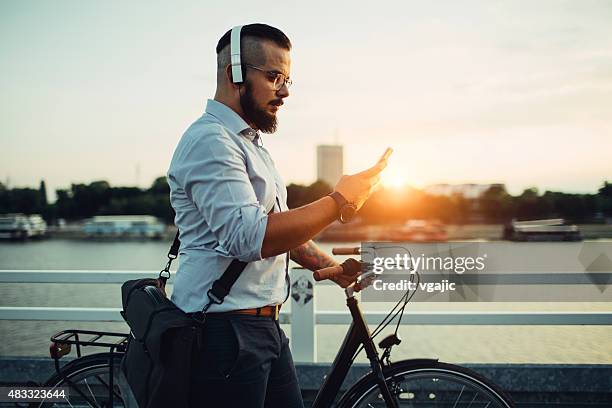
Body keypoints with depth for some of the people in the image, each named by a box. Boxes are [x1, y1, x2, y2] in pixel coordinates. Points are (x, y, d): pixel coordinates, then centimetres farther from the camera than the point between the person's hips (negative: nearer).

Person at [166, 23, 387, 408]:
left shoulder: (251, 143, 19)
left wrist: (334, 268, 11)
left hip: (264, 329, 10)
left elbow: (280, 228, 24)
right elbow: (249, 237, -26)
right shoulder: (210, 139, -14)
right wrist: (338, 201, -18)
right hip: (224, 330, -9)